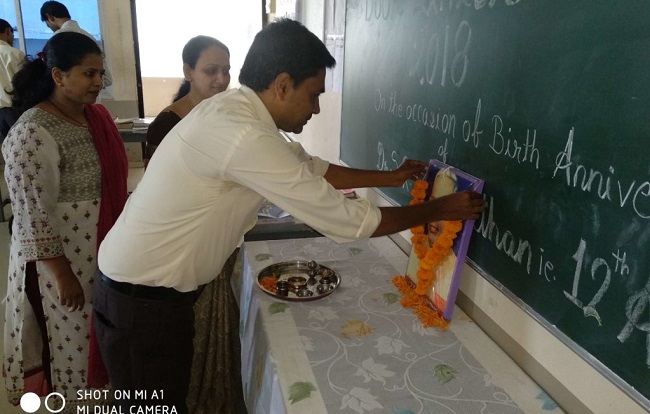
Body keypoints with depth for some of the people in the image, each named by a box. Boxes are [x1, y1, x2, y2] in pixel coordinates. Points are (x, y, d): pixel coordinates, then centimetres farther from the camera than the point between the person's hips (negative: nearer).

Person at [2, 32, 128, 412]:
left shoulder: (97, 116, 3)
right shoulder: (34, 133, -21)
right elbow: (33, 216, -21)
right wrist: (62, 274, -18)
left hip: (104, 252, 7)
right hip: (62, 261, -7)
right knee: (71, 340, 12)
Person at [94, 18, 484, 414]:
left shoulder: (238, 110, -1)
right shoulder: (242, 134, -31)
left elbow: (309, 167, 12)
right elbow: (346, 220, -27)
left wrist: (391, 178, 13)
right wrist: (439, 209, -14)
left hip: (147, 285, 8)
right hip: (142, 299, -8)